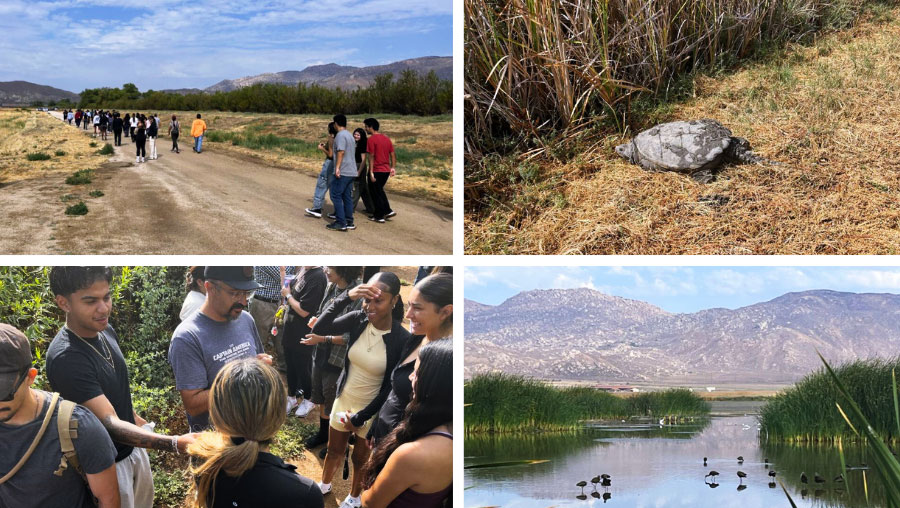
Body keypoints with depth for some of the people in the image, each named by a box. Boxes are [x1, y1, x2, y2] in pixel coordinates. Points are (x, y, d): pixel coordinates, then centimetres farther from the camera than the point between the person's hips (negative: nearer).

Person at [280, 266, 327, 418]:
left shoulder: (317, 278, -27)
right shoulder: (304, 271, 1)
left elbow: (304, 311, -25)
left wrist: (288, 295, -13)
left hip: (302, 335, -8)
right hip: (291, 331, 8)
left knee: (302, 368, 10)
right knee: (290, 366, 19)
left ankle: (308, 400, 30)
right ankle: (291, 396, 37)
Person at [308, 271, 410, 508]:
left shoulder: (402, 340, -25)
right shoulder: (358, 320, -15)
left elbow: (390, 388, -18)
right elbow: (319, 329, -25)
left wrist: (359, 418, -12)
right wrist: (346, 297, -36)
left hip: (372, 410, -3)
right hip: (343, 401, 3)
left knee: (360, 458, 20)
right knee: (334, 450, 24)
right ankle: (324, 485, 52)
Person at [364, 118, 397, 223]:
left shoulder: (371, 139, -12)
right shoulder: (387, 138, 9)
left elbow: (372, 156, -16)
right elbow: (393, 154, 9)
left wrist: (371, 172, -16)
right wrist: (393, 167, 13)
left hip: (377, 171, -7)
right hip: (386, 170, 7)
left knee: (375, 193, 5)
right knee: (380, 190, 24)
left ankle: (379, 216, 9)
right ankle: (388, 211, 16)